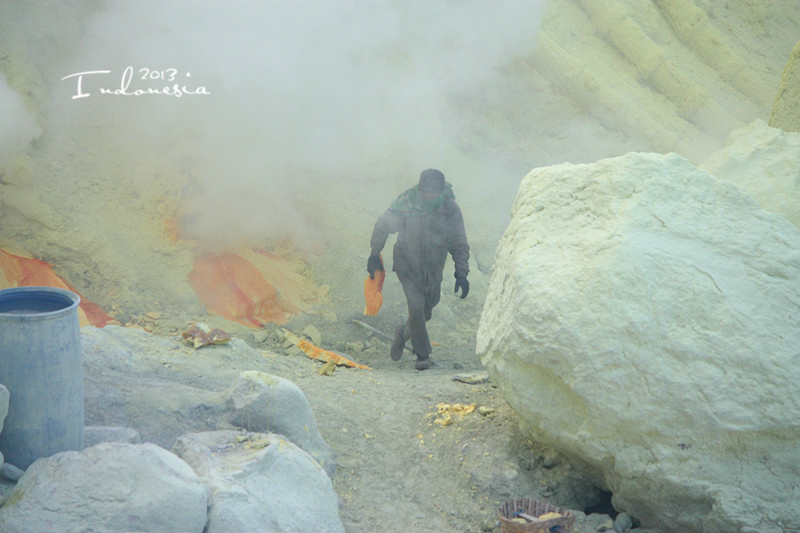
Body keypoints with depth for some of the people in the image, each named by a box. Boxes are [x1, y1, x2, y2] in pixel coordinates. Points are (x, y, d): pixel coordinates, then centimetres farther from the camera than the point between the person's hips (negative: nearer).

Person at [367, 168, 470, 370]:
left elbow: (459, 245, -4)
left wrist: (461, 274, -13)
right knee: (416, 307, -15)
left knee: (427, 308, 14)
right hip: (408, 265, -3)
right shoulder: (405, 203, -18)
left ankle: (404, 332, 46)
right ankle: (422, 355, 3)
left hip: (433, 269, 3)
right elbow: (382, 227, 0)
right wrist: (374, 255, 6)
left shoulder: (450, 209, -13)